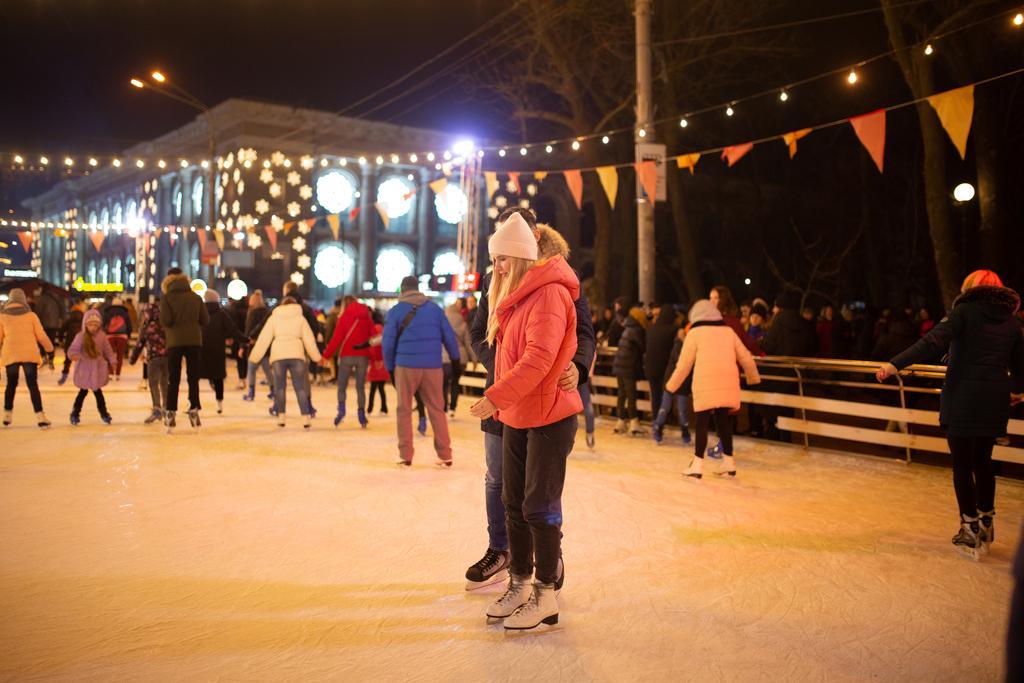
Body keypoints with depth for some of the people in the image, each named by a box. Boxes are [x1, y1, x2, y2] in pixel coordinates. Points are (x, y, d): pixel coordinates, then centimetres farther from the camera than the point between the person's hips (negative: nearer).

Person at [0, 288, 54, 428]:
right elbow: (41, 335, 1)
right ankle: (40, 416, -10)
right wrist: (49, 347, 19)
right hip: (29, 354, -1)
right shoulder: (31, 315, 1)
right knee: (33, 385, -1)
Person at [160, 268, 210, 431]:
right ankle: (194, 411, 7)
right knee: (193, 378, 9)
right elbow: (205, 320, 1)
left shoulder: (167, 298, -4)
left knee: (173, 380, 6)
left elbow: (165, 321, -14)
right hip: (195, 341, 2)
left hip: (175, 342, -1)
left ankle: (171, 414, 5)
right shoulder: (196, 297, 4)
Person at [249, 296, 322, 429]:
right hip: (296, 355, 0)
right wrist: (316, 356, 21)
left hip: (278, 355, 0)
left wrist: (254, 356, 13)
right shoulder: (300, 318, 13)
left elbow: (264, 339, 9)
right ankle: (305, 418, -5)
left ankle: (281, 417, 9)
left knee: (280, 387, 12)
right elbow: (309, 339, 13)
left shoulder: (274, 317, 13)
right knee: (300, 387, 3)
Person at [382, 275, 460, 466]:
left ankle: (405, 455, 7)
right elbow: (449, 336, 5)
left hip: (405, 366, -2)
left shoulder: (395, 311, 2)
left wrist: (390, 367, 9)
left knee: (404, 410, 9)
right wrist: (456, 358, 17)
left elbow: (388, 343, -1)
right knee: (437, 409, 8)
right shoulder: (434, 308, 7)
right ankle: (445, 455, 6)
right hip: (433, 367, 2)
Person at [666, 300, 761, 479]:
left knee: (701, 422, 0)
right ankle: (728, 461, 19)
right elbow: (746, 358, 18)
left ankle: (698, 465, -1)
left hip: (706, 385, -4)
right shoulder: (728, 331, 15)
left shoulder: (694, 333, 4)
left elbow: (684, 364, 3)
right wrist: (753, 377, 34)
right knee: (724, 420, 15)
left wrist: (671, 386, 14)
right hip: (728, 383, 4)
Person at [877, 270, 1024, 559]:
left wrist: (895, 364, -25)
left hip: (962, 397, -5)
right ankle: (986, 525, 27)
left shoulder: (965, 311, -4)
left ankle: (971, 530, 6)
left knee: (962, 464, 3)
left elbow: (933, 343, -20)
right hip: (995, 402, 5)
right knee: (983, 461, 18)